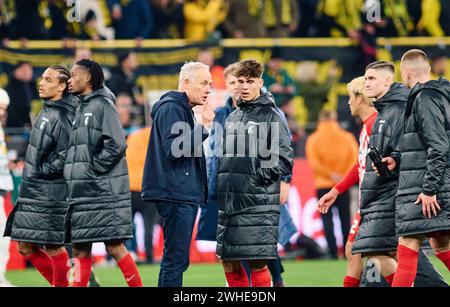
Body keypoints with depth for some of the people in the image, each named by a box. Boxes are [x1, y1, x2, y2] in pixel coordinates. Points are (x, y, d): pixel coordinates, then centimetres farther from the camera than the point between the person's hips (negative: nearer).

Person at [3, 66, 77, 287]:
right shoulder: (46, 111, 13)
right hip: (32, 192, 10)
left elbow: (66, 156, -21)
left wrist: (43, 170, -13)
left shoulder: (62, 117, -15)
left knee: (53, 247, -2)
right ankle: (61, 283, 19)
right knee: (26, 247, 10)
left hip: (51, 194, -10)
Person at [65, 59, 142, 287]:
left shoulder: (102, 105, -8)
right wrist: (72, 173, 9)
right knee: (80, 249, 7)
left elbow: (116, 144, -17)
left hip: (103, 190, -8)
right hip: (80, 191, 8)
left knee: (114, 246, -8)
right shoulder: (81, 108, 17)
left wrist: (94, 169, -15)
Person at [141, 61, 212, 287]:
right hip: (176, 194, -11)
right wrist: (202, 126, -20)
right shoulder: (171, 108, -9)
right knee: (176, 259, -12)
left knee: (175, 259, 11)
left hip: (185, 195, 11)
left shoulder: (183, 109, 21)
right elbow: (174, 149, -21)